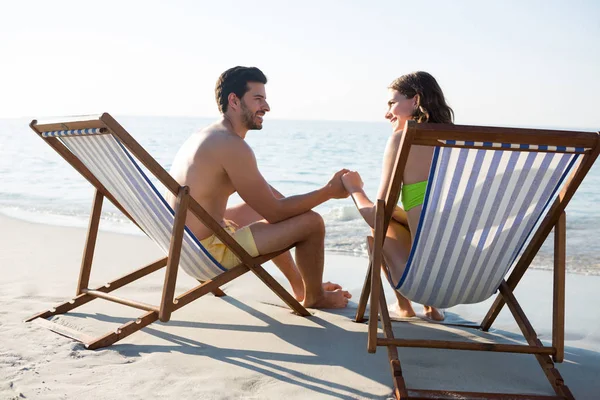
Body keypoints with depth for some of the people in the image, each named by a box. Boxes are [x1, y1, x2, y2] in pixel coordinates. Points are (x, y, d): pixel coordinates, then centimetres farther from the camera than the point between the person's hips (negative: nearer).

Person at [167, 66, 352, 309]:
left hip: (185, 245, 10)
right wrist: (329, 191, -7)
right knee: (312, 222, -8)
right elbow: (274, 212, -17)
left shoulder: (203, 136, 12)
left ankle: (300, 285, 38)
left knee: (269, 197, 29)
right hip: (210, 253, -10)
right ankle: (315, 296, 20)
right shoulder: (232, 145, -20)